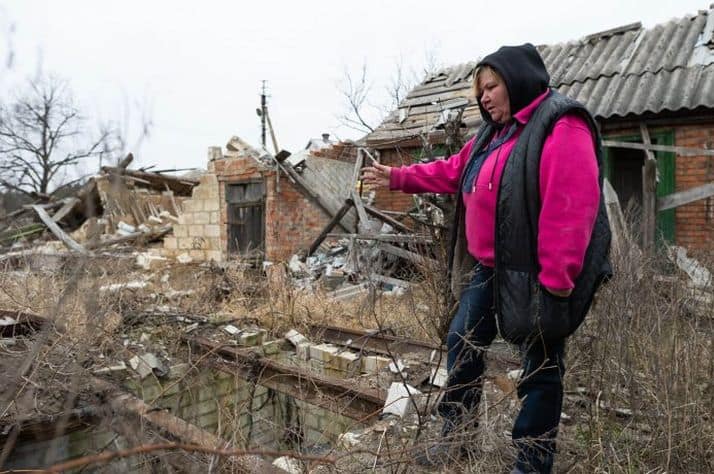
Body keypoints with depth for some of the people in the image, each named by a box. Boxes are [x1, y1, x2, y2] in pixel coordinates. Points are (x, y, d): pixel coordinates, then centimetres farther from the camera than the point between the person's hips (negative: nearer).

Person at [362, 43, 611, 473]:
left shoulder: (561, 127, -16)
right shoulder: (493, 134, 14)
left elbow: (572, 210, -24)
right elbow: (452, 172, 21)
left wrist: (556, 281, -26)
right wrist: (397, 177, 17)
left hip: (535, 275, -9)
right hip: (491, 269, 9)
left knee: (541, 367, 7)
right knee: (463, 342, 14)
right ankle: (457, 433, 33)